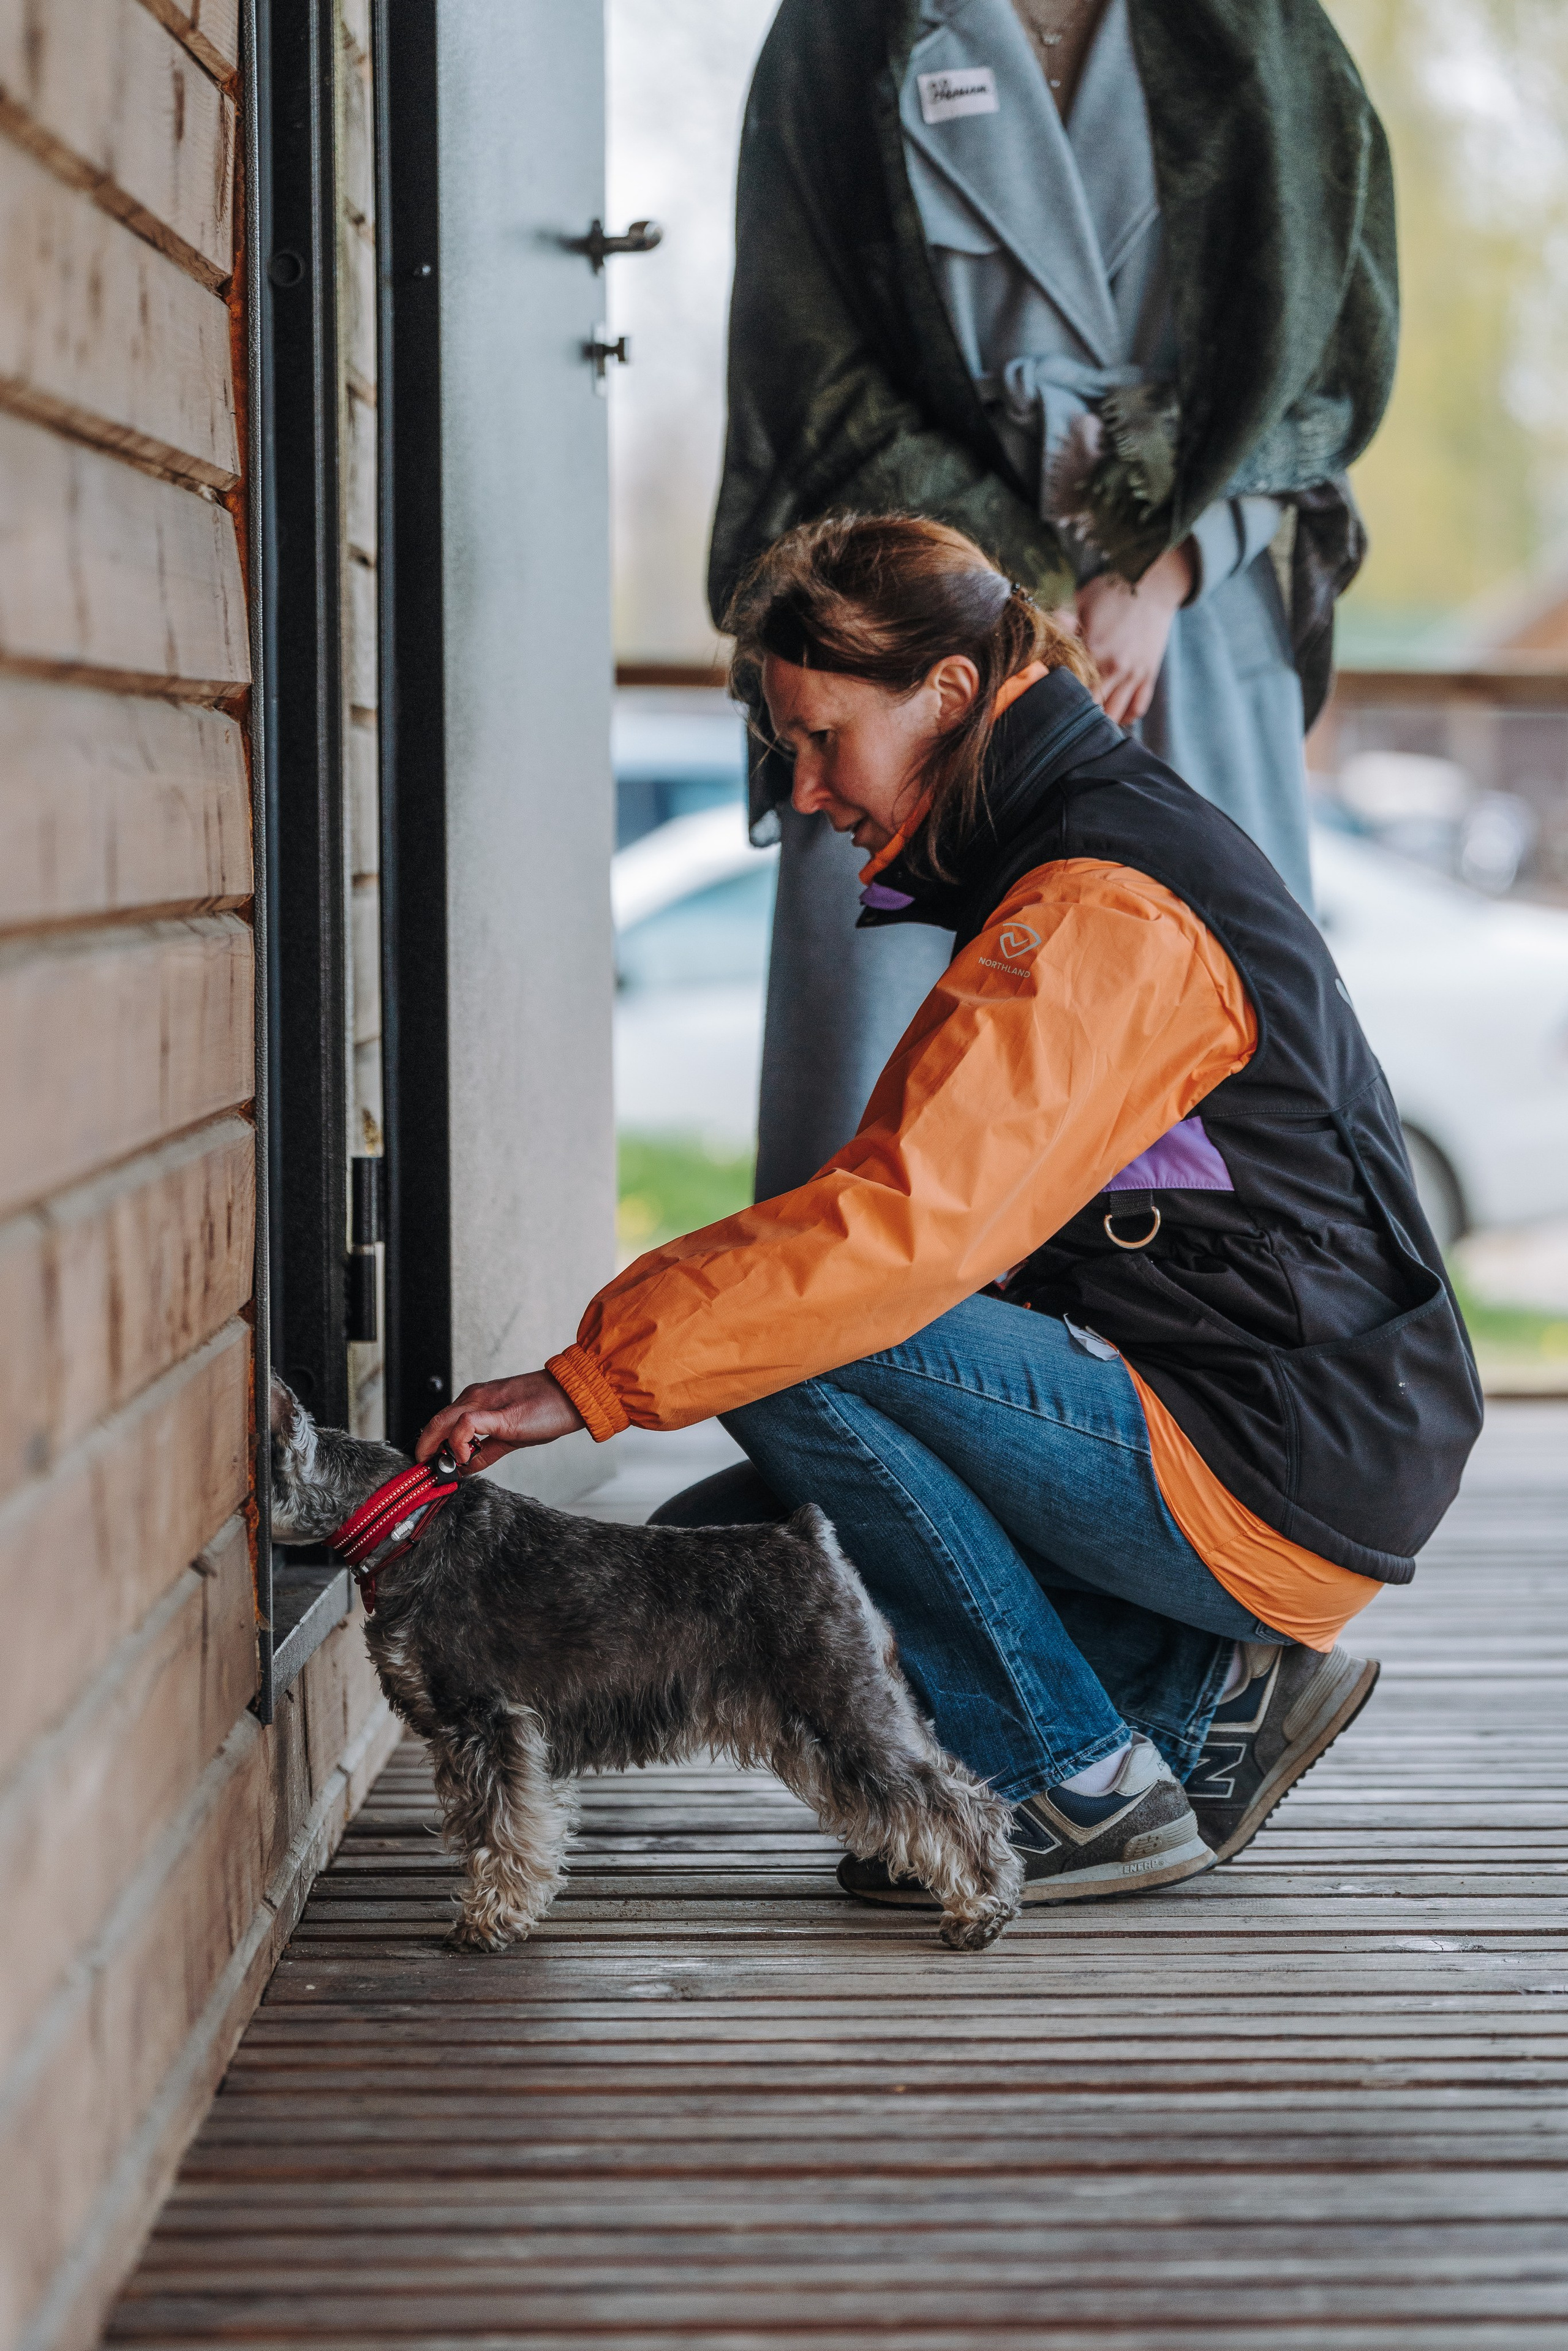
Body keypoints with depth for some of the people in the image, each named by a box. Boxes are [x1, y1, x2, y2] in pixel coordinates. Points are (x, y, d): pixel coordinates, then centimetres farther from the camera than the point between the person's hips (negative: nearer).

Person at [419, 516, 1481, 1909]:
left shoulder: (1102, 910, -19)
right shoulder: (1111, 838, 13)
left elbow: (905, 1230, -30)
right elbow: (965, 1212, 15)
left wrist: (591, 1380, -28)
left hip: (1270, 1480, -10)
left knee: (796, 1361, -22)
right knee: (720, 1539, 7)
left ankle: (1084, 1792, -9)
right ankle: (1206, 1689, 8)